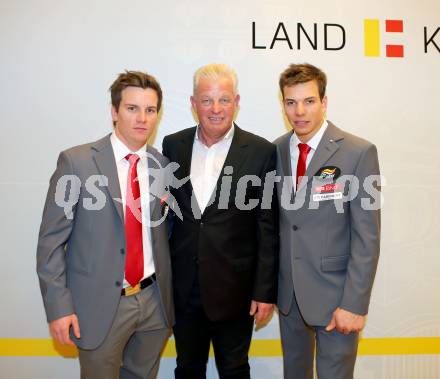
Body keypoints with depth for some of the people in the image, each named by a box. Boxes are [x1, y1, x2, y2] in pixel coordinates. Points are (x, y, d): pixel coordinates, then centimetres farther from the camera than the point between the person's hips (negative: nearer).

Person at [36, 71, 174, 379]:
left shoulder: (163, 165, 1)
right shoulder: (77, 162, -11)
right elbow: (51, 239, -9)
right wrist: (58, 307, -11)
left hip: (154, 300, 4)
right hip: (99, 304, -3)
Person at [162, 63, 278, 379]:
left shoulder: (261, 152, -9)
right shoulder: (173, 145, 0)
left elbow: (267, 229, -7)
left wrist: (265, 291, -7)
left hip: (234, 290, -2)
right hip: (183, 288, 3)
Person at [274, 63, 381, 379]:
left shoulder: (358, 152, -12)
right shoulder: (275, 151, 1)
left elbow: (367, 236, -13)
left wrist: (354, 304, -15)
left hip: (335, 295, -4)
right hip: (288, 293, 4)